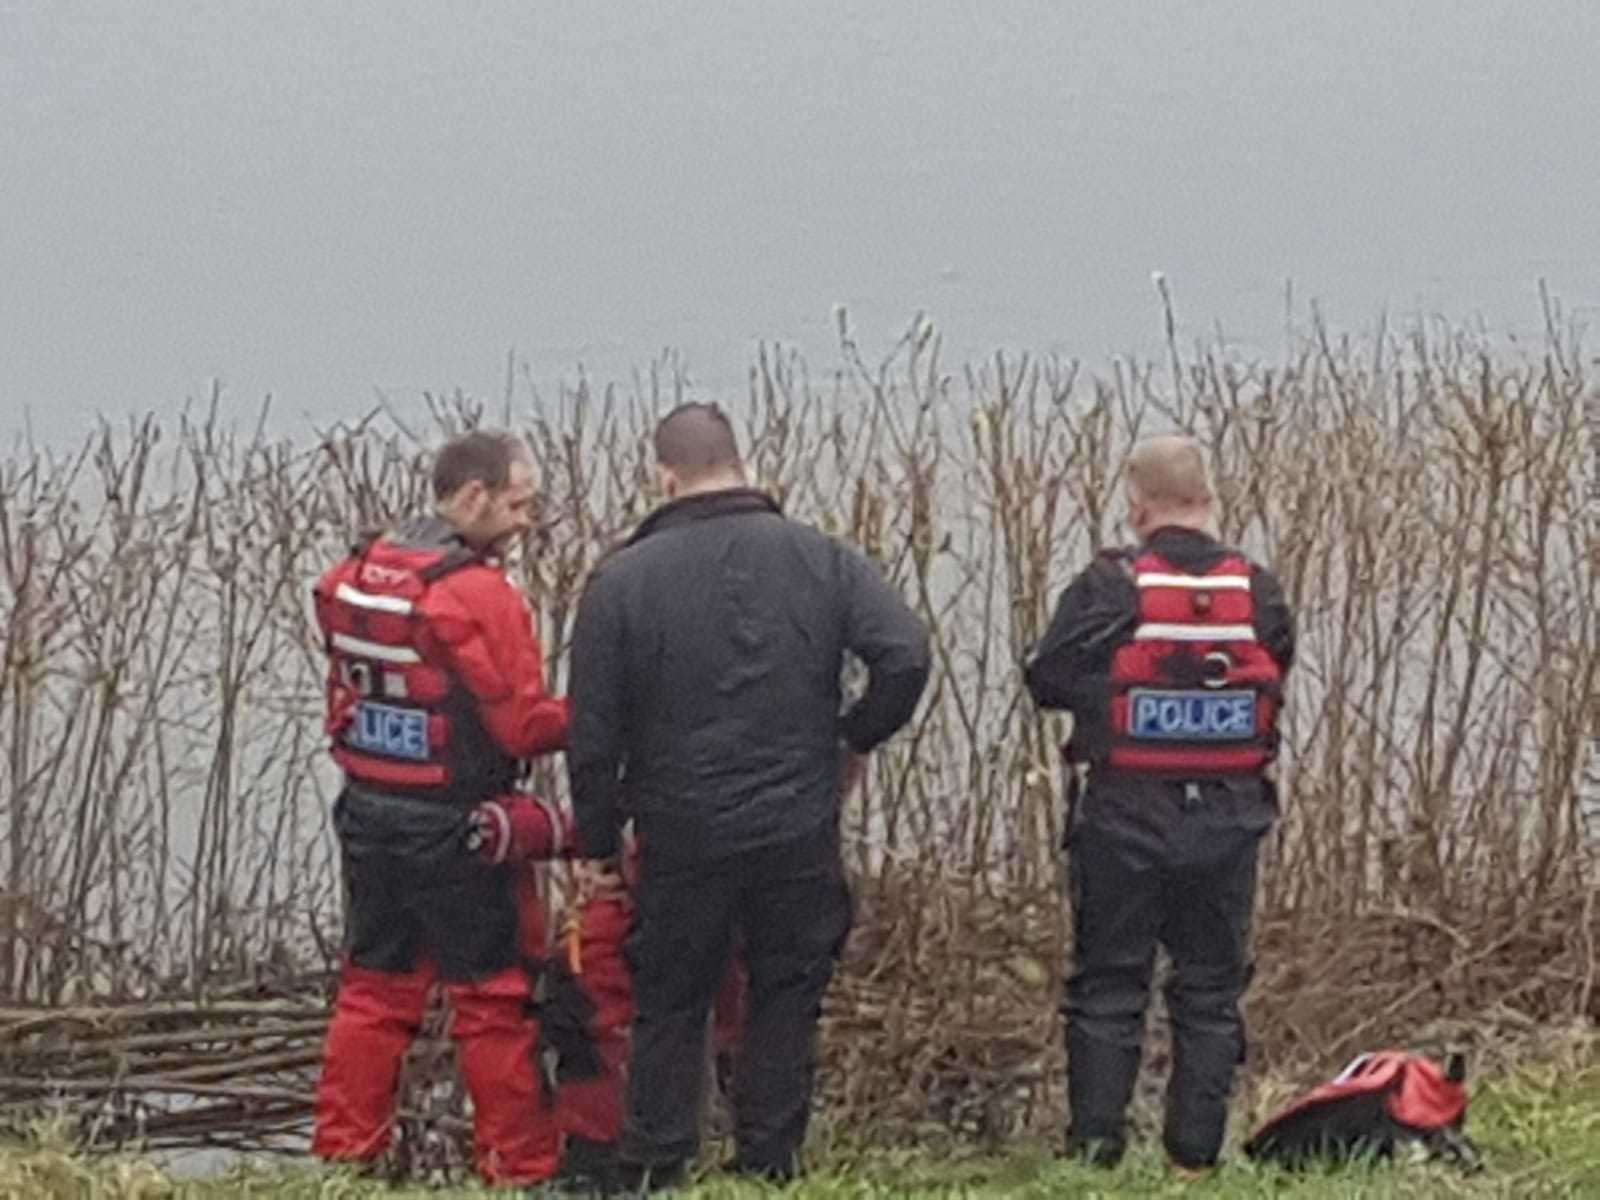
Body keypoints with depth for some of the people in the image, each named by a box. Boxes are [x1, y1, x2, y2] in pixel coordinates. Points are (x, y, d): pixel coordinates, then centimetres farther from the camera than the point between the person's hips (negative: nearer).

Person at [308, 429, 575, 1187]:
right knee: (492, 1001, 3)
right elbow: (523, 726, -16)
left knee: (373, 991, 14)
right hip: (453, 832, -7)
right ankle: (517, 1165, 7)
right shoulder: (480, 596, -18)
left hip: (368, 812, 7)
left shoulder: (354, 578, 5)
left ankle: (342, 1152, 15)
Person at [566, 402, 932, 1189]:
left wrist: (598, 843, 9)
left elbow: (592, 736, -2)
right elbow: (906, 655, -12)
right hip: (800, 834, 1)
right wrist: (857, 739, 6)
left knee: (669, 1010, 11)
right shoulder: (821, 561, -2)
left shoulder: (621, 581, -4)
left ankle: (654, 1174, 12)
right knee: (786, 1004, 12)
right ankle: (769, 1167, 13)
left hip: (681, 837, -1)